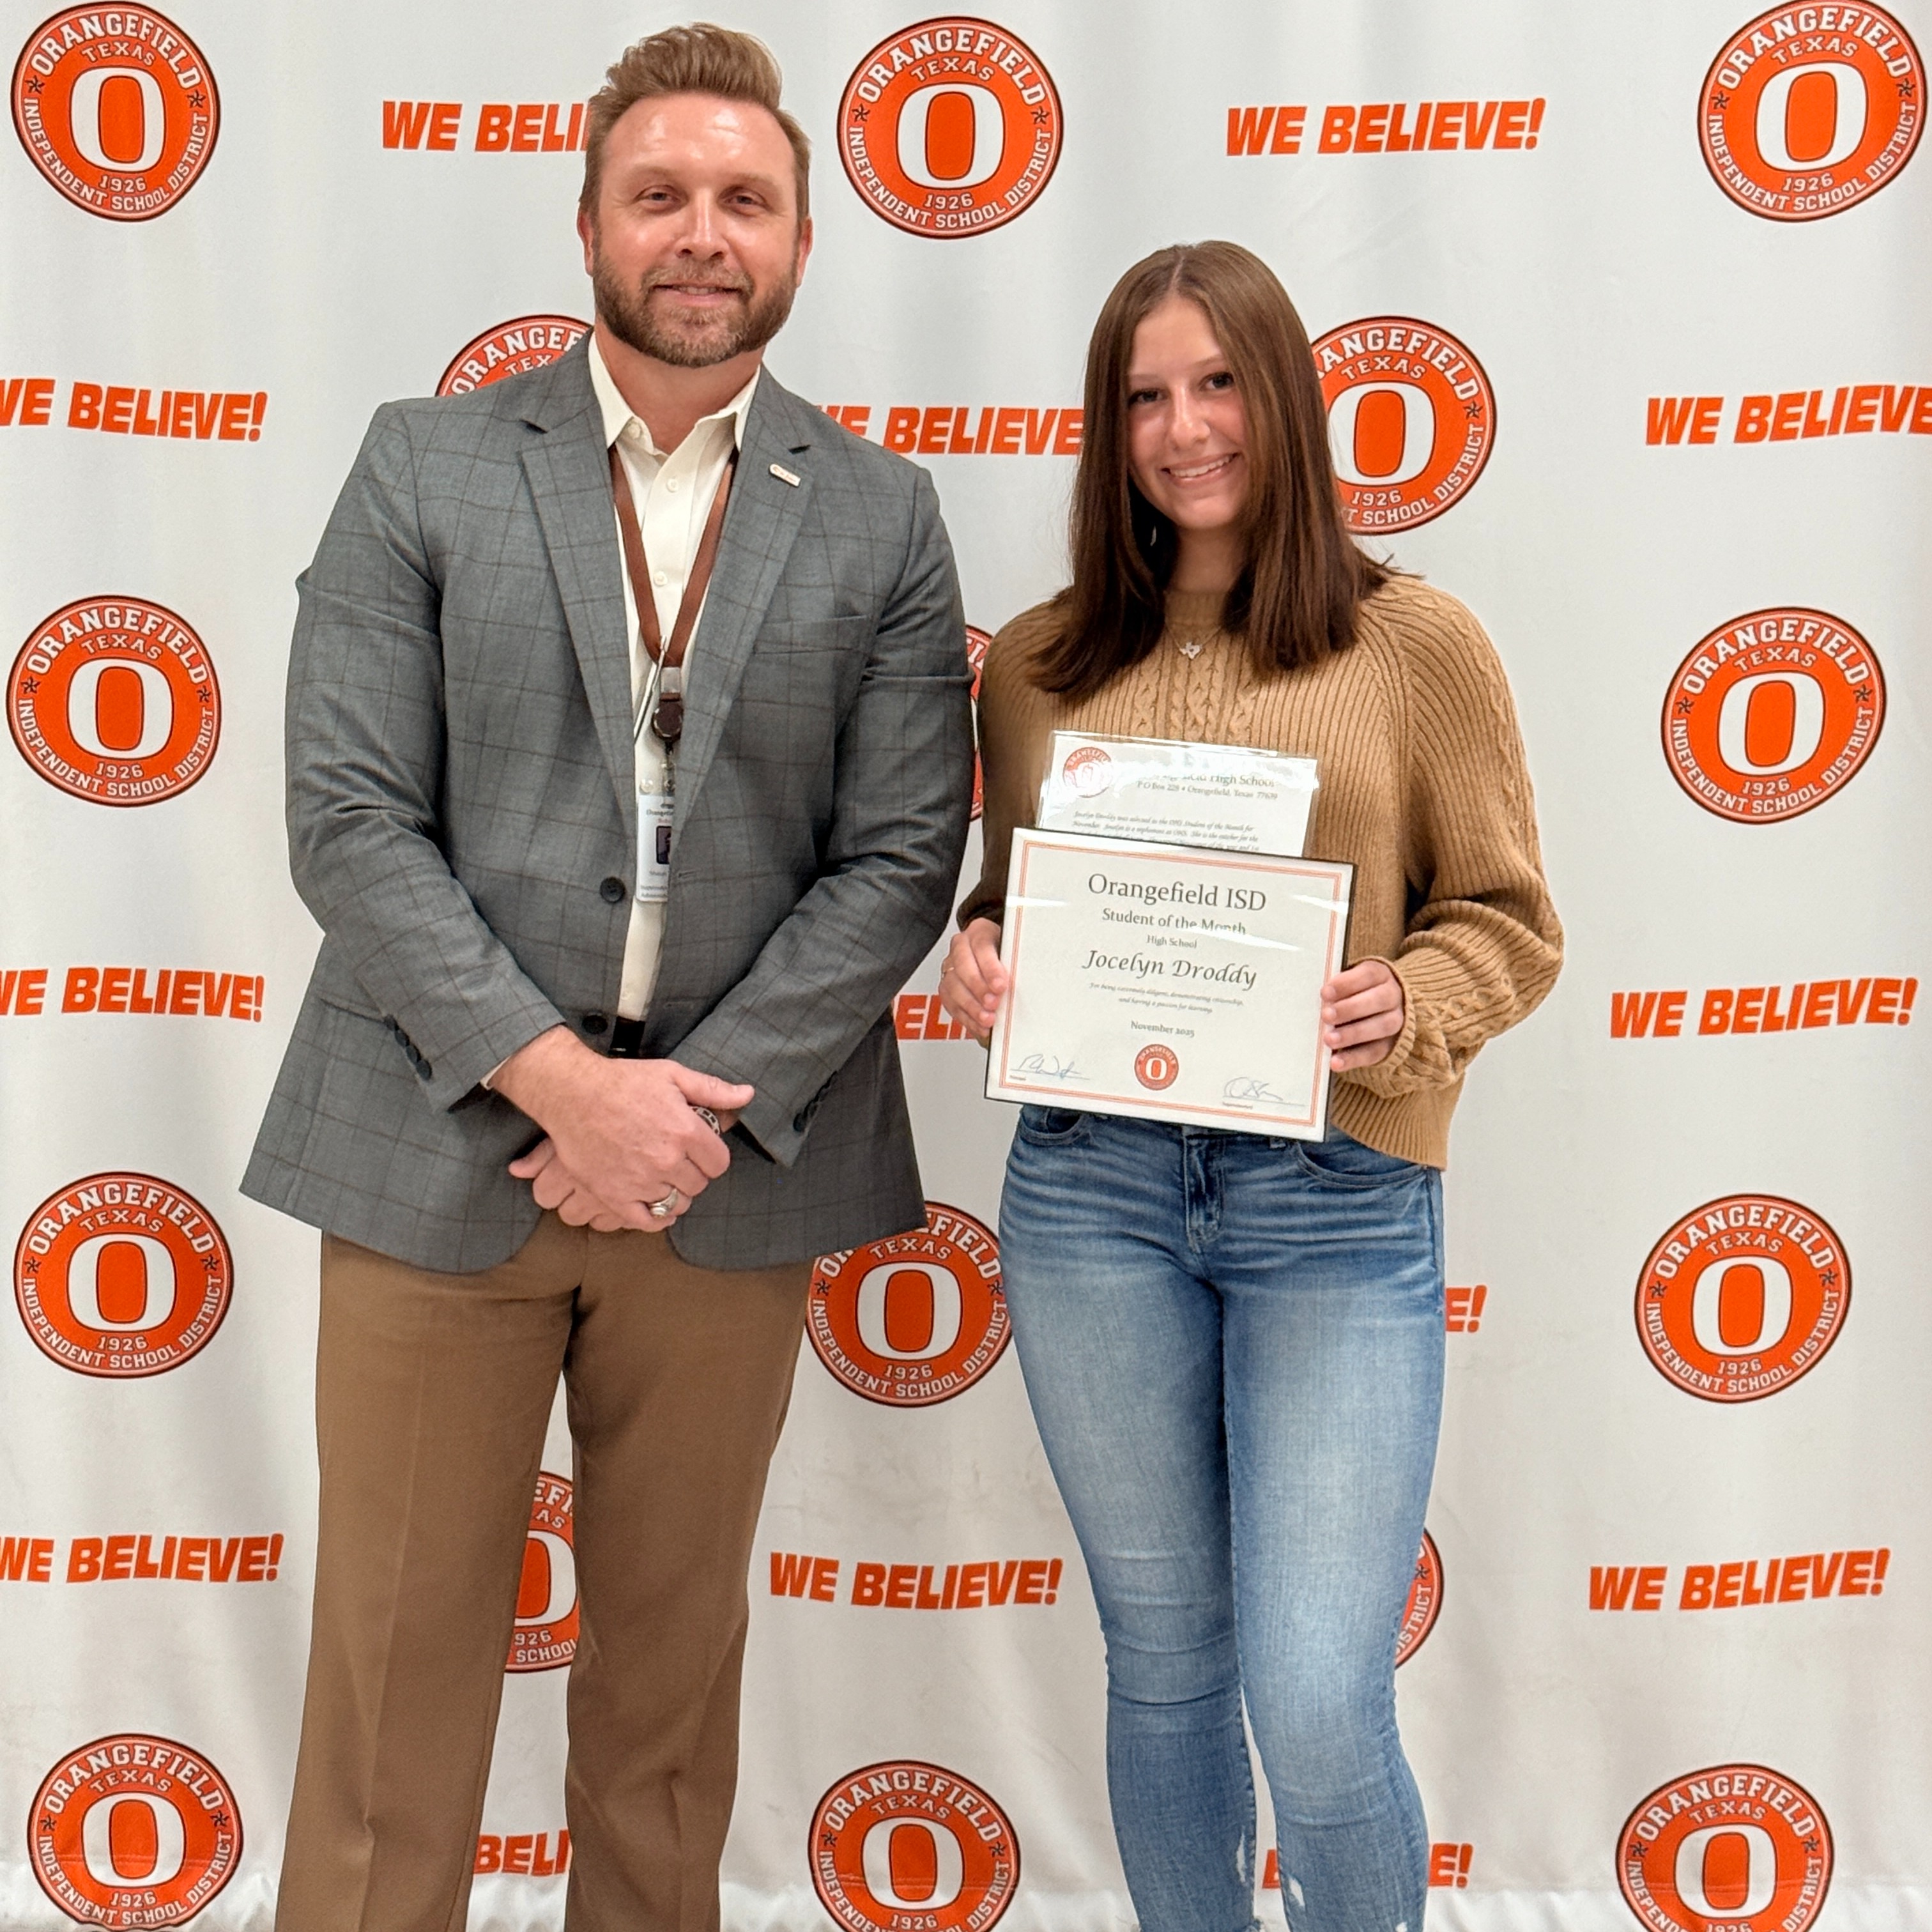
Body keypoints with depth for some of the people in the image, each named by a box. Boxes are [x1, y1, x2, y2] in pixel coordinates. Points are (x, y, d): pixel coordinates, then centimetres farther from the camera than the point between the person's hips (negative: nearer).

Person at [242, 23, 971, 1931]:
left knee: (673, 1644, 14)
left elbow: (900, 857, -1)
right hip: (443, 1147, -1)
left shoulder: (879, 519, 5)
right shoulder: (424, 467, 1)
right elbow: (349, 820, -6)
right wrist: (564, 1081, -15)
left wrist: (702, 1108, -12)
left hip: (727, 1159, 1)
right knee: (397, 1652, 7)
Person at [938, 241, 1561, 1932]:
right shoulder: (1039, 664, 9)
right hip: (1089, 1186, 3)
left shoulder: (1416, 643, 1)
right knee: (1163, 1664, 14)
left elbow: (1509, 920, 4)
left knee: (1319, 1706, -4)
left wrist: (1407, 1010, -16)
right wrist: (973, 957, -4)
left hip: (1339, 1205, -3)